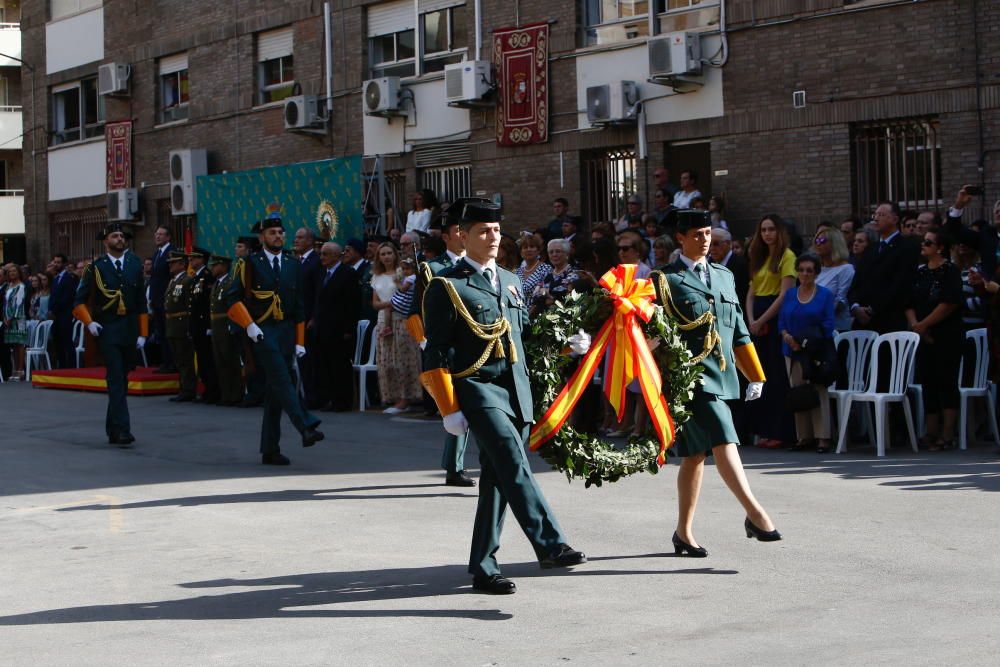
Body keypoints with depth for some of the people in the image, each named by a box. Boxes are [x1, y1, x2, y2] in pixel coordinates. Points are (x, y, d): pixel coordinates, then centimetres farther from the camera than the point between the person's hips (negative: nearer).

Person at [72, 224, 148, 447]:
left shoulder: (135, 264, 9)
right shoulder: (96, 267, 0)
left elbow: (141, 302, 10)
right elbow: (79, 301, 5)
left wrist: (143, 333, 5)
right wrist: (89, 322, -10)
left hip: (130, 330, 4)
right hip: (107, 330, -4)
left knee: (121, 380, 10)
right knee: (116, 380, -12)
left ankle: (113, 429, 20)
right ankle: (122, 430, -17)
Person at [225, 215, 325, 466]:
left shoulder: (294, 265, 13)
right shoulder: (250, 264, 1)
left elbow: (299, 305, 15)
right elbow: (232, 297, -3)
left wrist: (300, 341, 11)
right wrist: (249, 325, -14)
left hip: (286, 332, 4)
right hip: (262, 332, -4)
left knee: (275, 390, 5)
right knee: (282, 381, -19)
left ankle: (270, 450, 9)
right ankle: (306, 428, -32)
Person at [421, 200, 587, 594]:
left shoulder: (510, 282, 17)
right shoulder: (446, 287, -3)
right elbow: (437, 355, -6)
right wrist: (449, 409, -11)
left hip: (516, 390, 6)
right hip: (478, 388, -6)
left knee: (497, 479, 8)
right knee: (514, 465, -21)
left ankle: (483, 567, 14)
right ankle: (550, 545, -25)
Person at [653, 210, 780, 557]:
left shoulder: (724, 276, 18)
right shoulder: (666, 280, -1)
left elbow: (739, 330, 21)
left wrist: (755, 375, 19)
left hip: (722, 376, 6)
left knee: (695, 455, 11)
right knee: (723, 442, -17)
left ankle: (684, 532, 17)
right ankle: (755, 514, -16)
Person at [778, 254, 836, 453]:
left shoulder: (825, 295, 3)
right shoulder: (790, 294, 14)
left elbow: (828, 324, -4)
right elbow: (781, 321, 12)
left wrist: (807, 342, -14)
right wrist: (786, 336, -10)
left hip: (817, 351, -4)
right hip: (792, 351, 4)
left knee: (819, 391, -9)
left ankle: (822, 437, -8)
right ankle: (804, 436, 9)